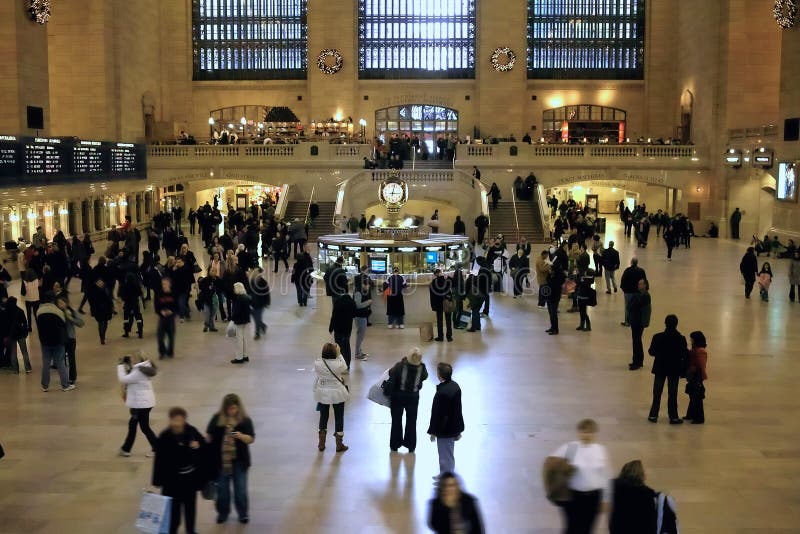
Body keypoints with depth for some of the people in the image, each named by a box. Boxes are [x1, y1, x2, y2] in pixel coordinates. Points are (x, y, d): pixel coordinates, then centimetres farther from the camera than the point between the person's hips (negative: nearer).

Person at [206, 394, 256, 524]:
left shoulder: (245, 420, -6)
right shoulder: (217, 418, -2)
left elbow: (251, 439, -10)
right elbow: (209, 435, 4)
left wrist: (241, 436, -29)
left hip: (239, 460, -1)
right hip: (220, 460, 1)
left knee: (240, 488, 7)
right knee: (222, 488, 13)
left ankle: (243, 514, 25)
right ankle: (222, 513, 32)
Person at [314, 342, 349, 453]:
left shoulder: (317, 363, -19)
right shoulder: (338, 364, -24)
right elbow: (344, 368, -1)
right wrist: (339, 354, 0)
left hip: (322, 393, 2)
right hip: (337, 394, -2)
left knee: (323, 417, 19)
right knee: (339, 418, 14)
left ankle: (321, 444, 27)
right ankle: (339, 445, 21)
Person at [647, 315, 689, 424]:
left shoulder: (657, 337, -15)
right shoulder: (681, 339, -16)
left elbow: (651, 352, -8)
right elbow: (685, 355, -11)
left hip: (660, 369, 0)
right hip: (674, 370, 0)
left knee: (657, 393, 14)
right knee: (672, 394, 11)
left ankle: (653, 415, 19)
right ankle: (673, 417, 17)